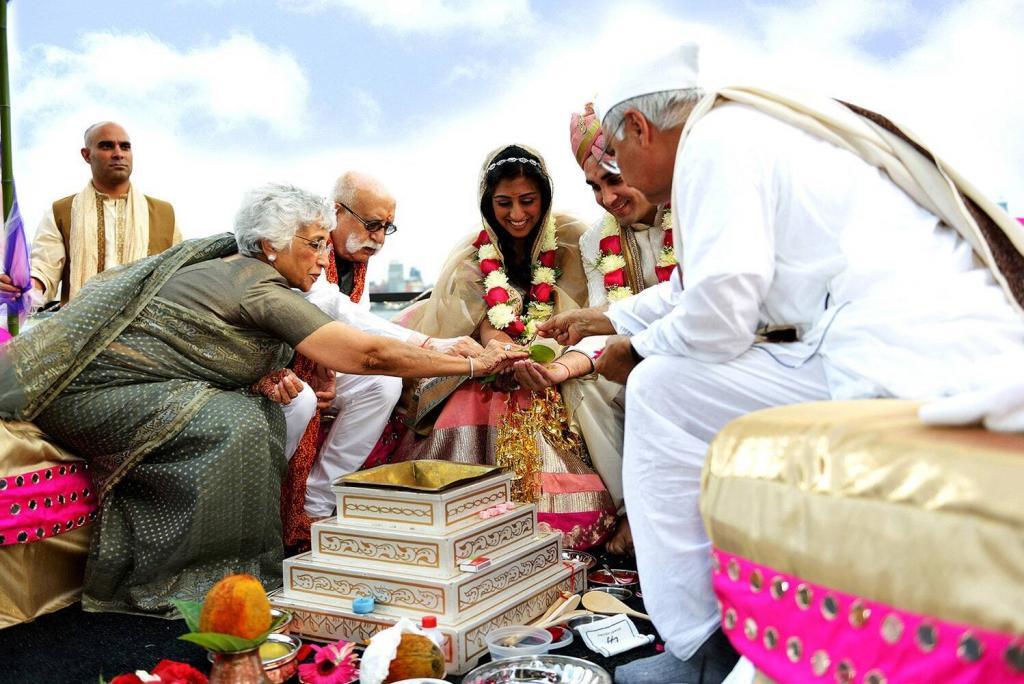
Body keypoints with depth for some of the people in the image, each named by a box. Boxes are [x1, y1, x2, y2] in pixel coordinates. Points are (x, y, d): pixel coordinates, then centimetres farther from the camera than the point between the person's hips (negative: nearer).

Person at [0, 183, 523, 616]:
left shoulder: (229, 264, 7)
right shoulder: (261, 288, -20)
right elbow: (367, 354, -23)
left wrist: (273, 374, -6)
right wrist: (474, 365, -17)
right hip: (87, 388, -9)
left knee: (259, 414, 3)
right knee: (234, 429, -19)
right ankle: (133, 582, -6)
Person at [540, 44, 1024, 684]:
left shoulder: (714, 139, -5)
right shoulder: (753, 127, 23)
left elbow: (717, 313, -16)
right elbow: (697, 284, 35)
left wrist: (638, 348, 6)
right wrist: (602, 318, 47)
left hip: (905, 370, -10)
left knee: (659, 389, -4)